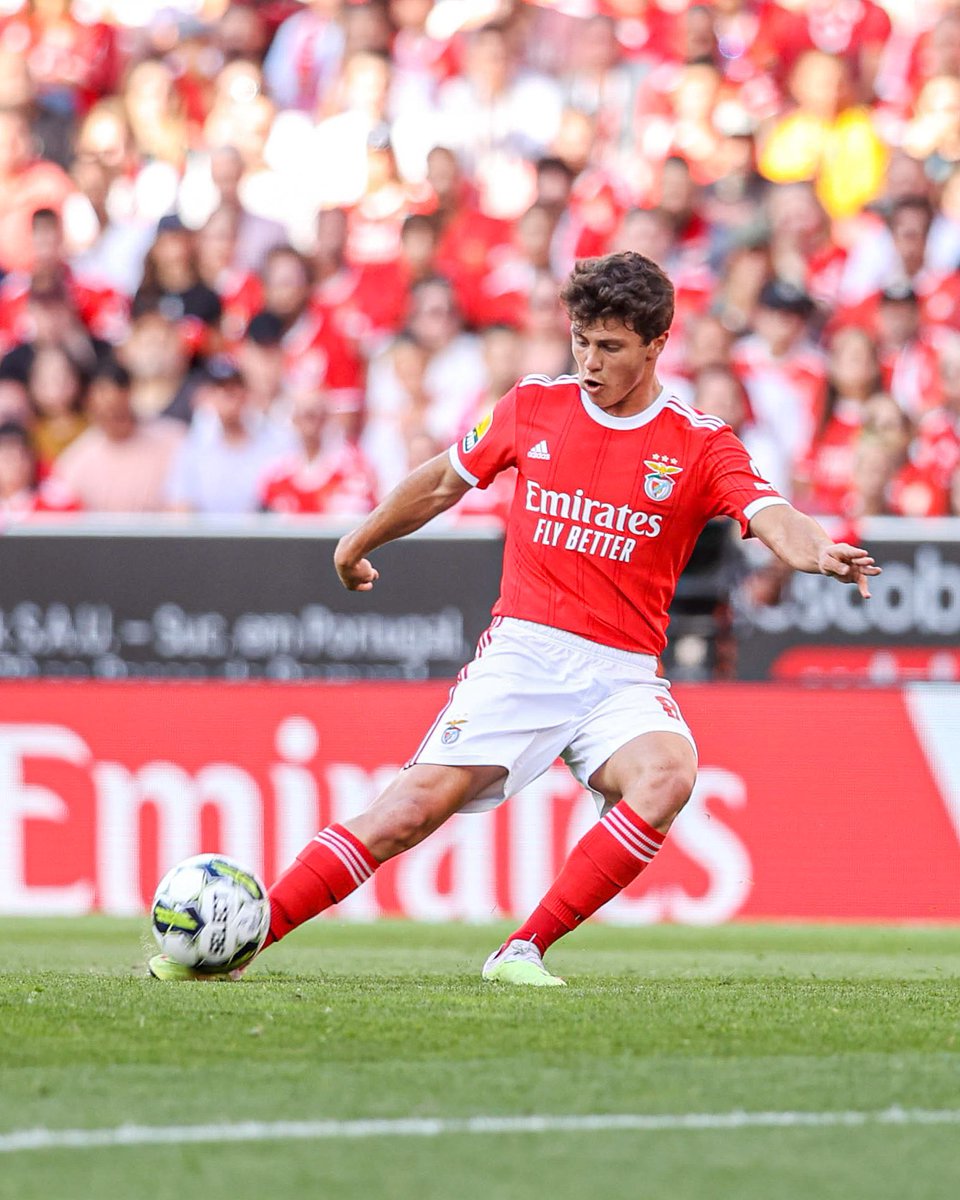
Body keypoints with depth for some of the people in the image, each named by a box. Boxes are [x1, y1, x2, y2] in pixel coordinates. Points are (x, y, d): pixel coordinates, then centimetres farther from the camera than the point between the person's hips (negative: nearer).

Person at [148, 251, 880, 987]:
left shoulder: (700, 444, 0)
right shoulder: (534, 407, 7)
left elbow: (769, 515, -16)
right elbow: (444, 481, 23)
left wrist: (816, 552, -39)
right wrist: (359, 542, 35)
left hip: (622, 675, -1)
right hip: (521, 656, 1)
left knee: (668, 775, -31)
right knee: (414, 806, -13)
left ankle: (524, 952, -23)